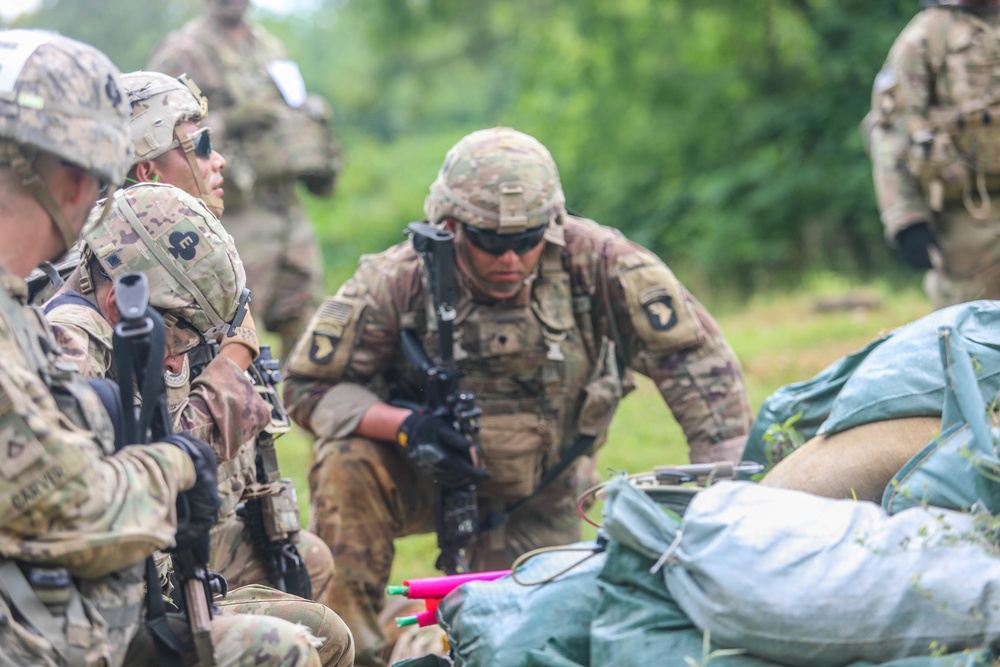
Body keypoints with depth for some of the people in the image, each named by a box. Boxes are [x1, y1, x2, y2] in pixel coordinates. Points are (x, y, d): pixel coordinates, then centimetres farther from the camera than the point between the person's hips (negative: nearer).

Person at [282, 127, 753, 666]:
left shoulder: (598, 263, -24)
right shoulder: (396, 282, -24)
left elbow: (697, 359, -18)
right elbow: (308, 385, -16)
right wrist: (402, 424, -34)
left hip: (535, 499, 1)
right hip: (423, 477, -1)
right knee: (345, 464, -31)